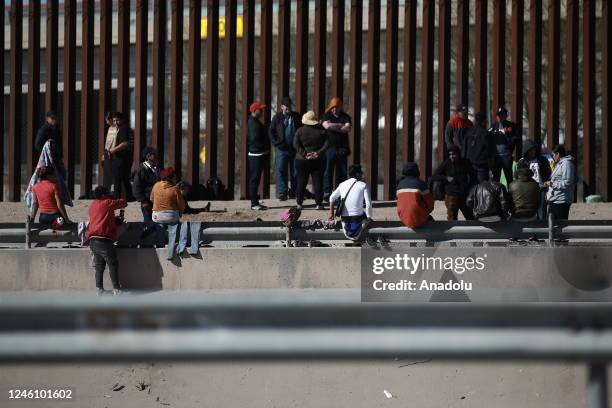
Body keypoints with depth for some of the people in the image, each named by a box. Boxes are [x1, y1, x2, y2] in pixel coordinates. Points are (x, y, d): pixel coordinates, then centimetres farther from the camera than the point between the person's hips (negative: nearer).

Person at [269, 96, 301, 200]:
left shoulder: (296, 116, 8)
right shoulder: (277, 117, 5)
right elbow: (271, 132, 7)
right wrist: (276, 143, -6)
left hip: (294, 148, 2)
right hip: (282, 149, -2)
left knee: (295, 171, 5)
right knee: (281, 170, -7)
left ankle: (294, 191, 16)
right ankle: (282, 193, -6)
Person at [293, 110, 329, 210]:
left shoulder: (300, 131, -3)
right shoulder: (322, 131, -1)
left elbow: (295, 145, -11)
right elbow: (327, 144, -8)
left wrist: (304, 153, -12)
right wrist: (319, 153, -10)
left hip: (302, 160, 0)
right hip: (318, 161, 0)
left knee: (301, 183, 5)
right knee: (318, 183, 4)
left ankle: (299, 203, 5)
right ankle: (319, 204, 3)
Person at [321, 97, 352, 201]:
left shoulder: (345, 117, 13)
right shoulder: (326, 116, 9)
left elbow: (348, 128, -4)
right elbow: (327, 126, -12)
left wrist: (334, 127, -8)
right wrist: (340, 125, -2)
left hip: (342, 149, 2)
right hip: (329, 148, -2)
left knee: (341, 172, 1)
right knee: (328, 171, -5)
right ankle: (327, 192, -3)